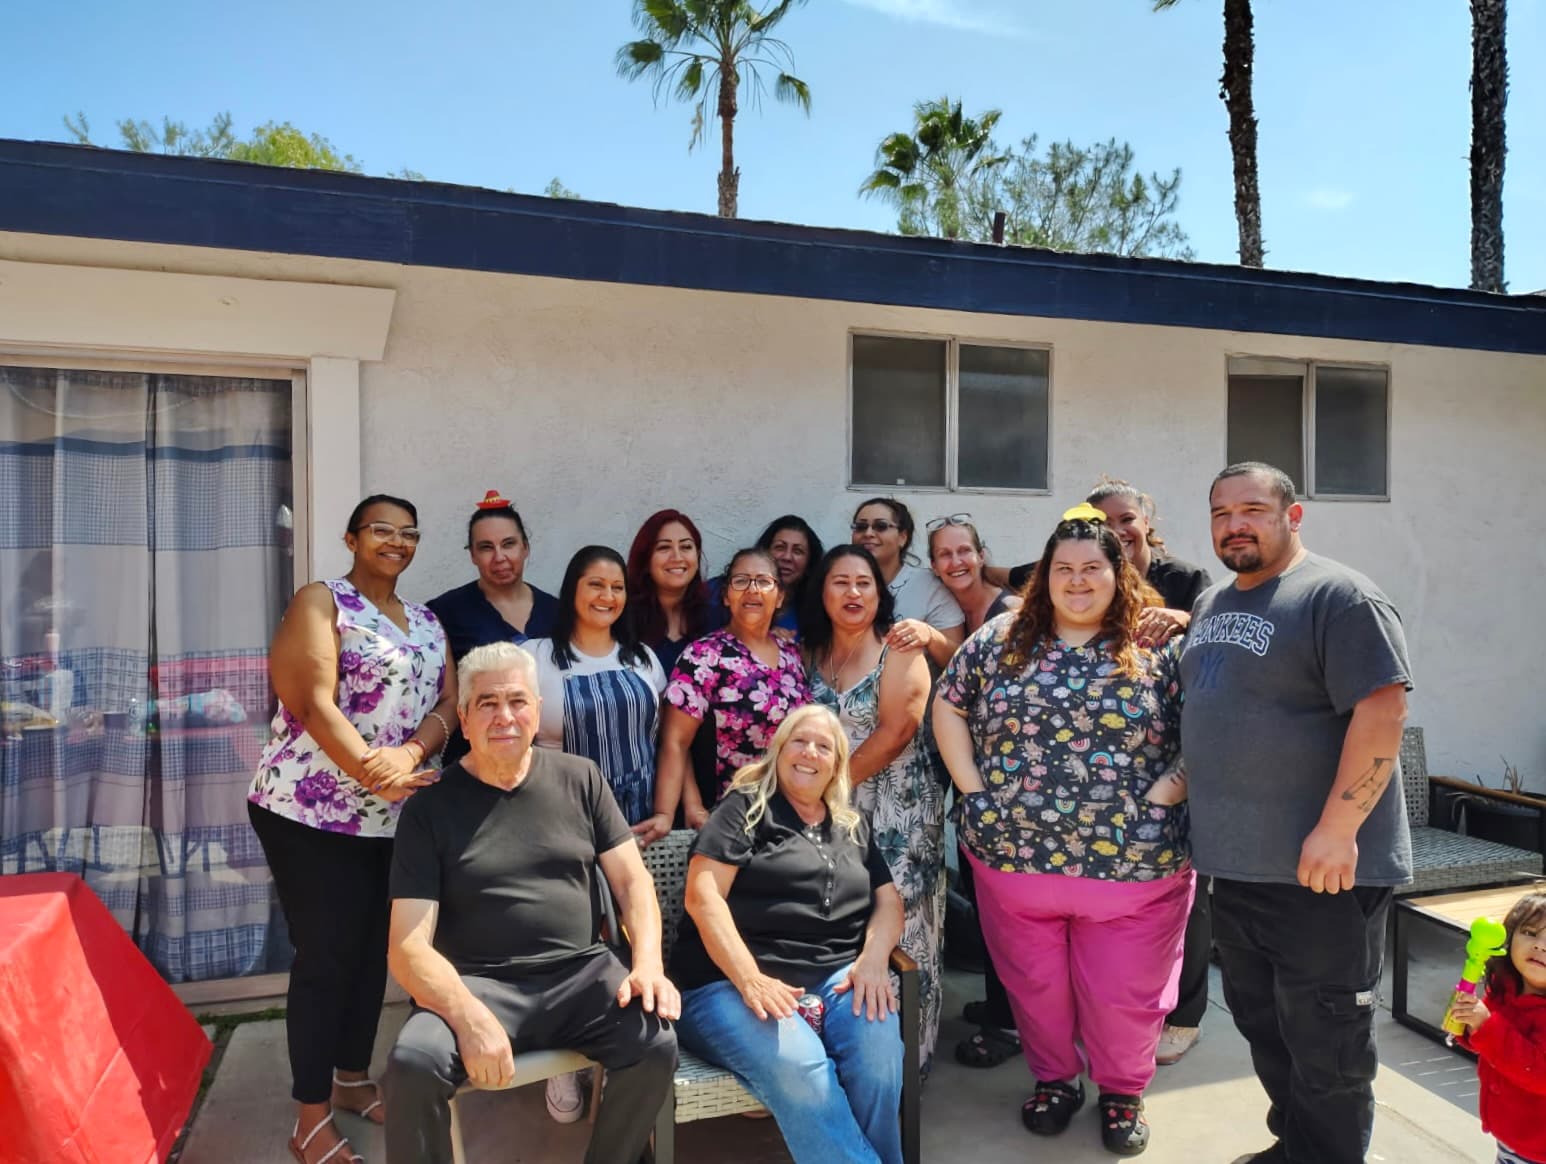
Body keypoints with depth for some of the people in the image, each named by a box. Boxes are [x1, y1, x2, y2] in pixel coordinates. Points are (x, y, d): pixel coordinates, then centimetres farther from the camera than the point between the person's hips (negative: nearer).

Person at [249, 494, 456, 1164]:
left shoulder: (428, 622, 13)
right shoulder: (320, 601, -6)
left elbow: (446, 703, 2)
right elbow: (313, 703, -16)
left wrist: (408, 754, -18)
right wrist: (374, 773, -24)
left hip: (394, 817, 6)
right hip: (312, 810, -6)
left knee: (374, 950, 14)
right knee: (326, 956, -1)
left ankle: (354, 1080, 33)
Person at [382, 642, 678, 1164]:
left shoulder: (580, 778, 8)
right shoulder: (432, 806, 0)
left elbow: (631, 879, 7)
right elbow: (409, 945, -6)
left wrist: (647, 964, -11)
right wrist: (470, 1017, -23)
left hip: (582, 973, 2)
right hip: (478, 984, -1)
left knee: (656, 1044, -24)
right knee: (412, 1063, -30)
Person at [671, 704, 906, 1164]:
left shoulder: (852, 827, 22)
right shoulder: (744, 808, 6)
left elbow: (888, 901, 17)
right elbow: (702, 895, -6)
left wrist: (873, 960, -6)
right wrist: (751, 980, -18)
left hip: (837, 977, 4)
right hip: (731, 981, -4)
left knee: (879, 1056, -28)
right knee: (798, 1071, -33)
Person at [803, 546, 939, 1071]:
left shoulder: (899, 648, -3)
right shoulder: (811, 653, 11)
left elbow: (897, 730, -12)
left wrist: (838, 780, -11)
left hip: (897, 810, -4)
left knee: (896, 930, -1)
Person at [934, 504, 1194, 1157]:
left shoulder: (1159, 650, -3)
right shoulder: (1001, 640, 1)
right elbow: (948, 706, 7)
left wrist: (1159, 797, -13)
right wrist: (971, 789, 0)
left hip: (1134, 863, -1)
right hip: (1014, 856, 2)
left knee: (1124, 993, 11)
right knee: (1034, 985, 16)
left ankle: (1123, 1093, 38)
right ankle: (1054, 1080, 42)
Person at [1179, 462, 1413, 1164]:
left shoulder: (1339, 597, -12)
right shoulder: (1210, 605, 12)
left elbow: (1382, 712, -20)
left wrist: (1337, 830, -24)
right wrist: (1198, 816, 17)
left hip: (1319, 870, -8)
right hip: (1233, 865, 8)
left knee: (1325, 1042, 5)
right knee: (1261, 1023, 21)